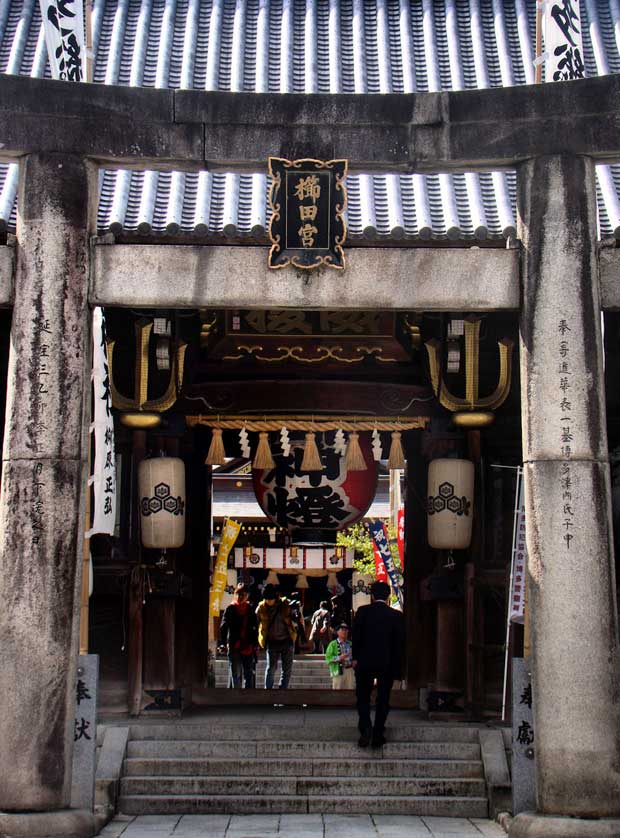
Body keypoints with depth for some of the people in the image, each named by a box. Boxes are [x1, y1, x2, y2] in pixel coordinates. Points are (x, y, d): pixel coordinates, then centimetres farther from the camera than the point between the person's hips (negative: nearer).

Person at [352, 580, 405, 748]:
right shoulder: (396, 616, -2)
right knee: (383, 699, 10)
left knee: (363, 697, 9)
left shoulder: (363, 611, -5)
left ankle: (365, 730, -9)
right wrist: (396, 664, 8)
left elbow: (356, 635, -5)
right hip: (388, 663, 1)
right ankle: (378, 734, 9)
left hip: (365, 661, -1)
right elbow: (400, 641, 0)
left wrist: (355, 658, 4)